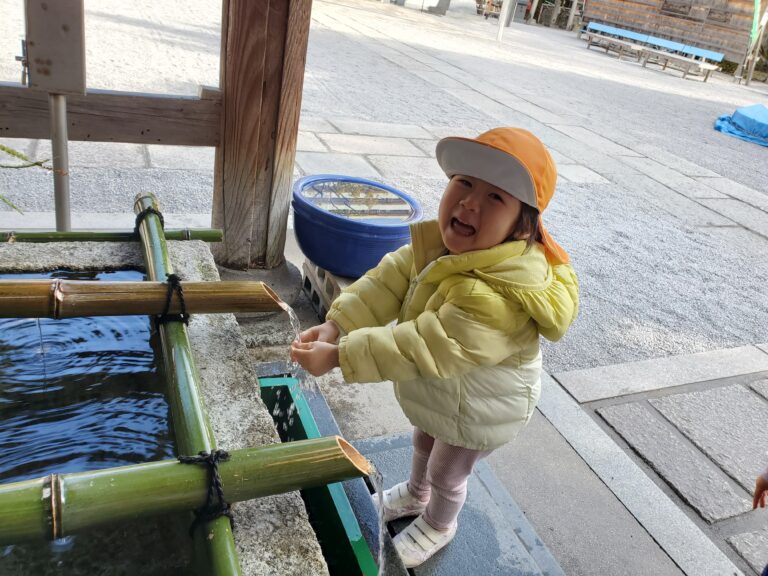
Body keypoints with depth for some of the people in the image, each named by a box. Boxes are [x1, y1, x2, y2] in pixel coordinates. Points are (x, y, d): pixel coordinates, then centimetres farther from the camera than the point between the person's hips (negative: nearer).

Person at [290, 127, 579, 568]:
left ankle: (438, 526, 56)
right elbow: (388, 283, -18)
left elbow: (423, 348, -44)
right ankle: (416, 494, 66)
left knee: (448, 472, 22)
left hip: (479, 412, -7)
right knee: (424, 441, 34)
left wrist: (338, 356, -43)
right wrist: (337, 325, -31)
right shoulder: (444, 244, -19)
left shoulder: (498, 298, -45)